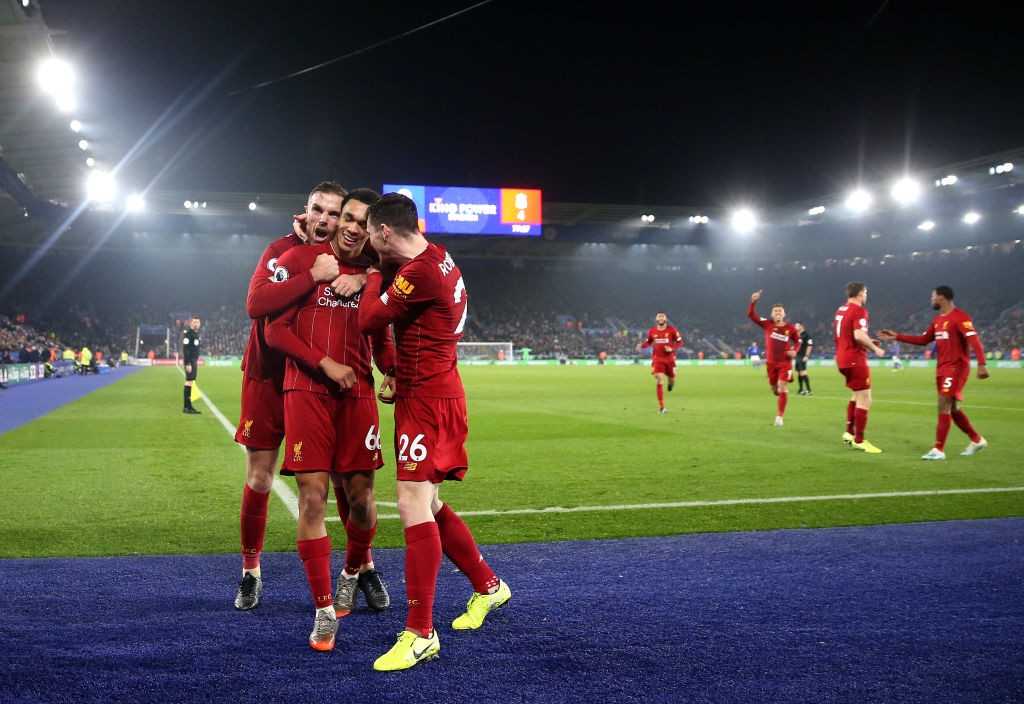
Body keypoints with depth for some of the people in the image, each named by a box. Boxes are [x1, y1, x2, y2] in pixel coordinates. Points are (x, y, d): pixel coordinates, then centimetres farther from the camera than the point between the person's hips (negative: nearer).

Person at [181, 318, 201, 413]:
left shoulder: (197, 333, 17)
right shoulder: (188, 333, -11)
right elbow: (185, 349, -17)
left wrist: (196, 362, 17)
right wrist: (188, 364, -22)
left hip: (195, 360, 9)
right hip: (189, 360, -9)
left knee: (191, 381, 10)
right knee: (189, 381, -10)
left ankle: (188, 406, 13)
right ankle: (187, 407, -10)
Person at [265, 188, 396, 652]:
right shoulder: (299, 260, 1)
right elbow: (275, 330, -2)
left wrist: (390, 370, -1)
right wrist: (327, 364, -11)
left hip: (357, 394, 3)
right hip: (307, 392, -3)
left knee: (360, 496, 3)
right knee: (313, 496, -6)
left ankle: (352, 574, 35)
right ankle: (324, 610, 6)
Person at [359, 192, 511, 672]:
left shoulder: (420, 272, -19)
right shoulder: (436, 257, 11)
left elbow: (369, 320, -13)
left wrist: (375, 275, 3)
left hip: (428, 399, -10)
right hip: (427, 393, 10)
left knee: (414, 505, -11)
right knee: (426, 504, 17)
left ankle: (420, 634, -6)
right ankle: (487, 586, 32)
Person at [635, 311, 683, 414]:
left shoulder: (672, 330, -5)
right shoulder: (652, 331, 0)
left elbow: (680, 342, 1)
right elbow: (648, 342, 13)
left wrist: (672, 348, -16)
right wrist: (641, 345, -7)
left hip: (670, 359, 0)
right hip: (657, 359, 0)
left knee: (672, 382, 9)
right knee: (659, 381, -11)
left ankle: (671, 383, 52)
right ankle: (661, 406, -6)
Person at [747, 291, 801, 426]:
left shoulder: (790, 328, -1)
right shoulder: (767, 324, -1)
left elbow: (798, 341, 14)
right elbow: (751, 314, -6)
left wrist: (795, 351, -6)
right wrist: (753, 301, -19)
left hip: (785, 362, -2)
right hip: (771, 363, 2)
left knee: (782, 387, -13)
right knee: (775, 389, 8)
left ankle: (779, 416, -8)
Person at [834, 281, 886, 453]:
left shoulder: (841, 310, 14)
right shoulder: (859, 310, -14)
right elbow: (859, 335, -26)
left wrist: (868, 342, 20)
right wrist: (875, 348, -12)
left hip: (842, 359, 10)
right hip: (855, 360, -10)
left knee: (857, 395, 23)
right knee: (865, 400, -4)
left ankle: (849, 432, 23)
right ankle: (859, 440, -2)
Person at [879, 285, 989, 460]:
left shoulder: (960, 317, -13)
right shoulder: (938, 320, 15)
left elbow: (974, 340, -21)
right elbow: (923, 340, 22)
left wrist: (982, 364, -30)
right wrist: (896, 336, 18)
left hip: (956, 367, -9)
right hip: (942, 368, 9)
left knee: (944, 405, -13)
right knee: (952, 409, 14)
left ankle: (939, 450, -11)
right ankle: (977, 440, 29)